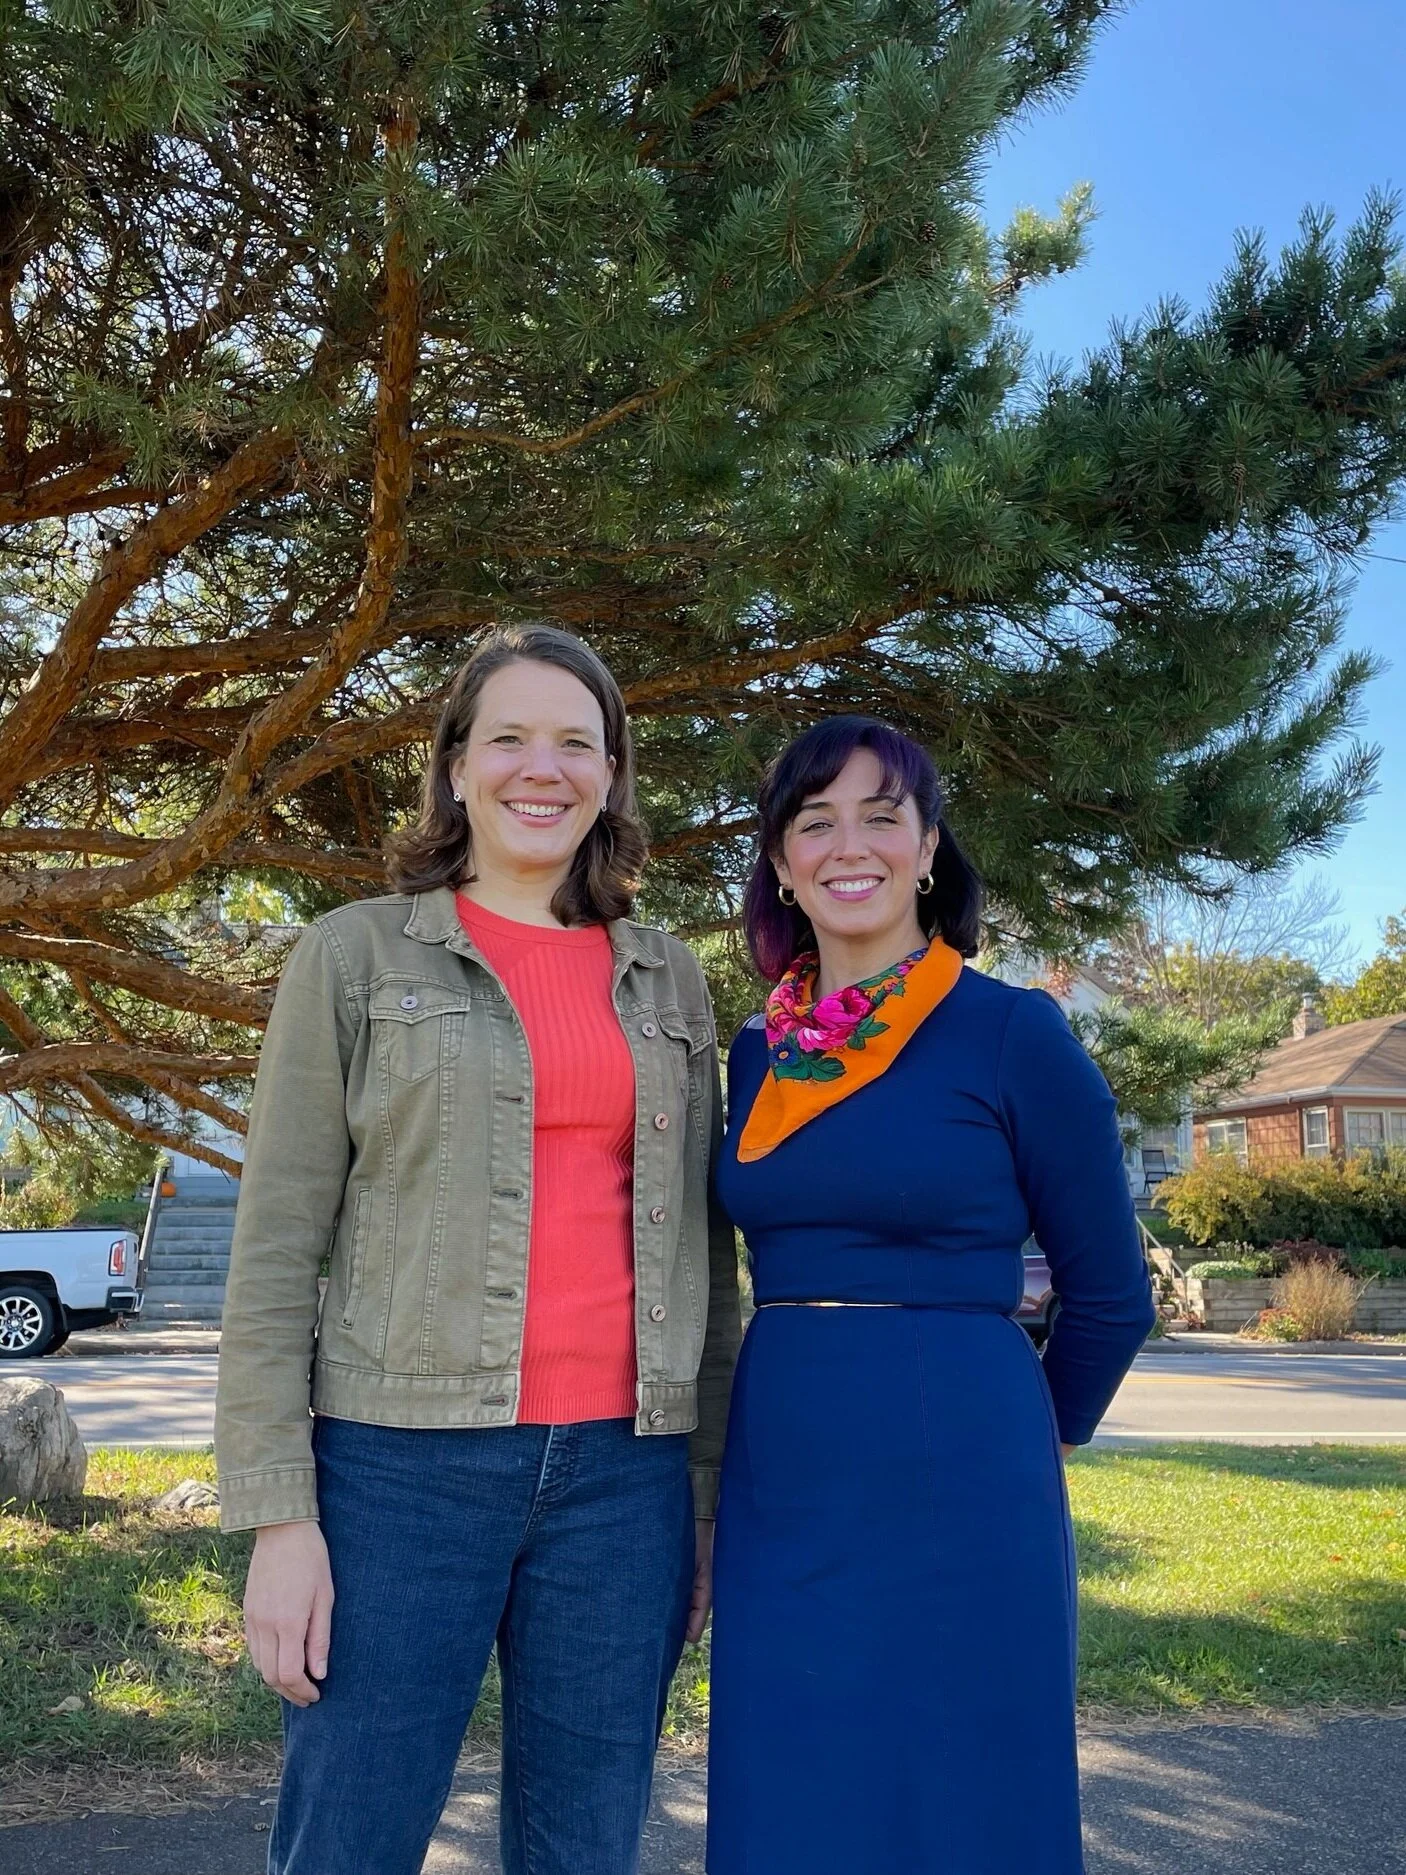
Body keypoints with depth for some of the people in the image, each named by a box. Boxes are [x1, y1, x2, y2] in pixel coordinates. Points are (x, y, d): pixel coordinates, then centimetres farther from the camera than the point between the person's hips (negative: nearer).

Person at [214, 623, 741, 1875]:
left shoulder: (670, 982, 11)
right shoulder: (357, 954, 3)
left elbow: (704, 1247, 13)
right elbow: (277, 1247, -1)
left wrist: (715, 1488, 9)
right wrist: (277, 1513, -7)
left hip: (623, 1474, 3)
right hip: (404, 1463, -2)